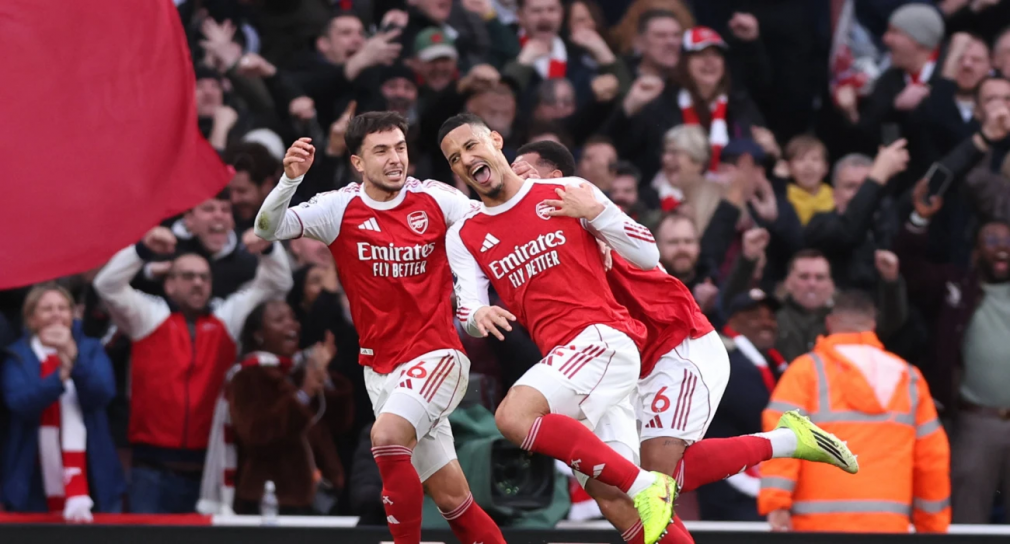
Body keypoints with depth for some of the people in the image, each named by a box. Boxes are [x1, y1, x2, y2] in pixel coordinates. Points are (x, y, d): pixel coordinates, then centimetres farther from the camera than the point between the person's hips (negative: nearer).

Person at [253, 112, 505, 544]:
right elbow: (267, 228, -13)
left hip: (437, 355, -2)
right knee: (451, 497, 1)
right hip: (382, 369, 2)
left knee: (386, 436, -29)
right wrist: (290, 180, -29)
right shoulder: (339, 208, -3)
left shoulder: (436, 199, -3)